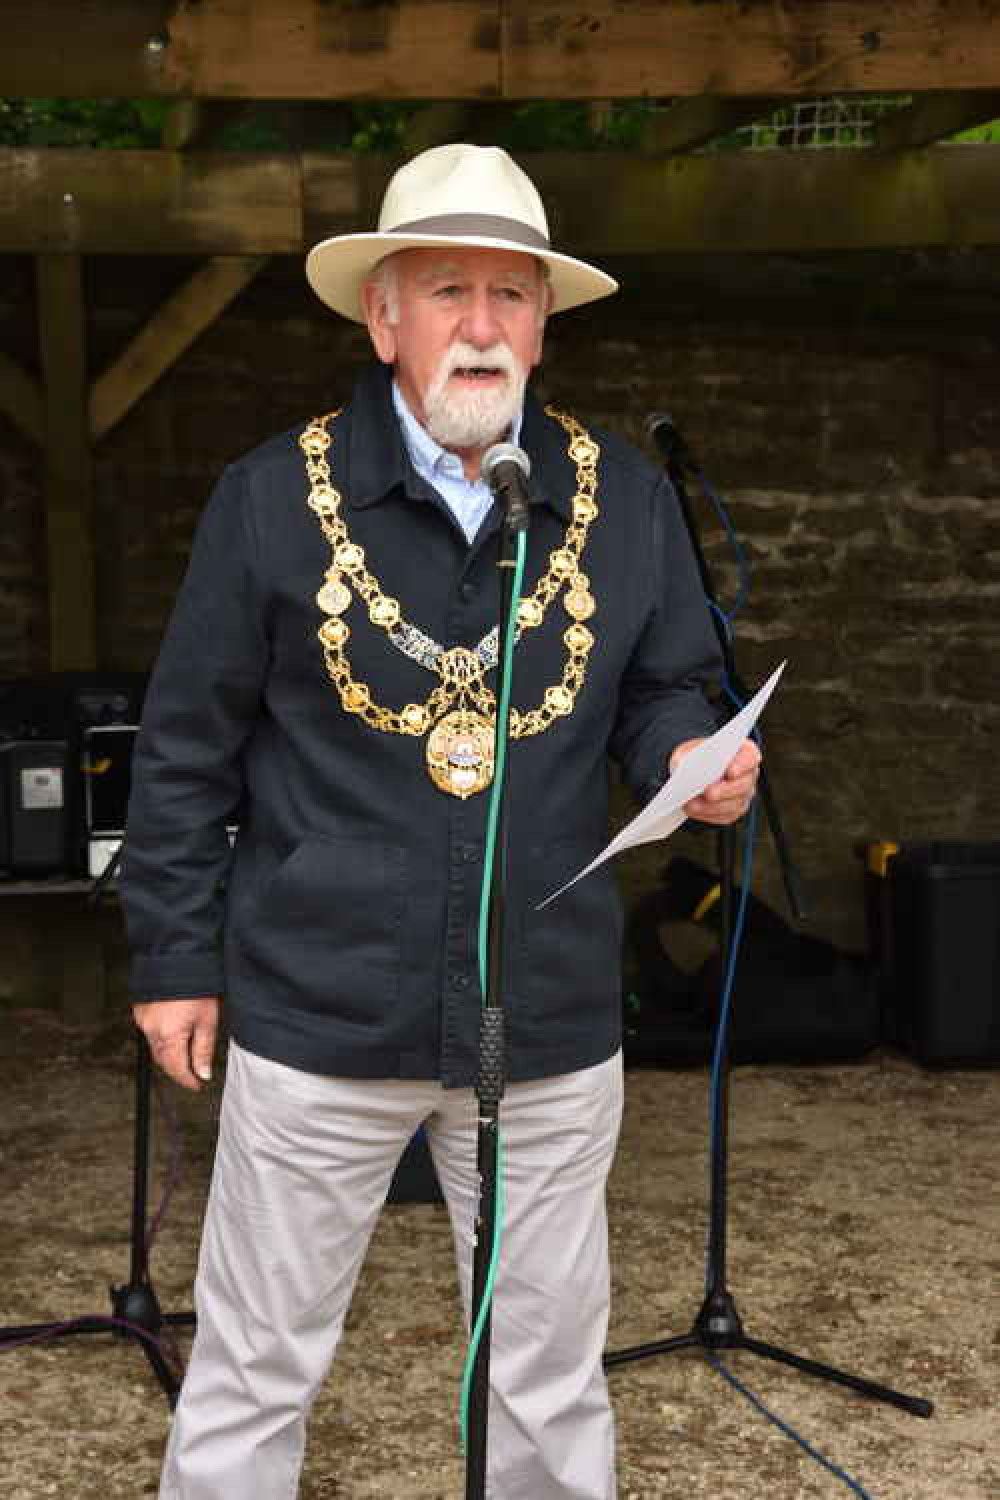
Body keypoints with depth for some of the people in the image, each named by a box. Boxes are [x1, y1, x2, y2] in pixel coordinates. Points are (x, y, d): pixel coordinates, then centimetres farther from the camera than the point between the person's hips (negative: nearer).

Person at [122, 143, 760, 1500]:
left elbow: (664, 688, 13)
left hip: (551, 1024, 2)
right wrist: (175, 957, 1)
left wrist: (692, 755, -10)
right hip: (319, 1018, -2)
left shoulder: (626, 498, 2)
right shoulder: (275, 495, -5)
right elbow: (186, 748, 0)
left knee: (550, 1383, 17)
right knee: (254, 1373, 12)